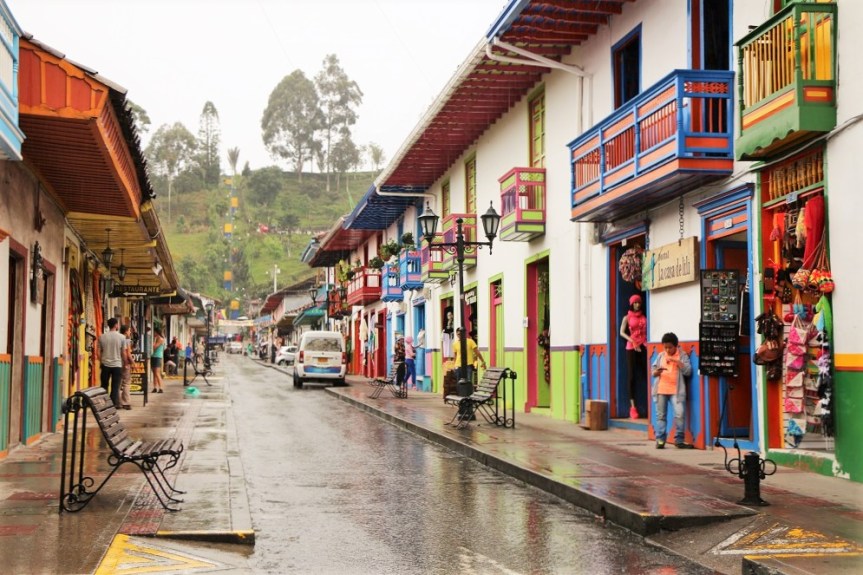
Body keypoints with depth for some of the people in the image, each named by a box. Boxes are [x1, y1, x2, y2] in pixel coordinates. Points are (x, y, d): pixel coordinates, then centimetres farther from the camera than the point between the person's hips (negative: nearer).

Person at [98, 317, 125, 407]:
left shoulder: (102, 337, 0)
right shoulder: (121, 337, -6)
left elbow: (99, 352, 3)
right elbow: (123, 353, -1)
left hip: (105, 365, 2)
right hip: (117, 365, -2)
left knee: (104, 386, 13)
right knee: (115, 388, 2)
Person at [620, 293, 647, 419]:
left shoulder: (644, 317, 15)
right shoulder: (627, 318, 9)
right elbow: (622, 332, 0)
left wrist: (646, 342, -9)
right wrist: (632, 341, -14)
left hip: (644, 347, 2)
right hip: (631, 348, -2)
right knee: (632, 376, -4)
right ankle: (632, 407, -5)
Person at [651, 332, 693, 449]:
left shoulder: (682, 356, 4)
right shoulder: (660, 355, 12)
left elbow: (688, 371, -5)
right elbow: (653, 372, 12)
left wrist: (676, 361, -13)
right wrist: (657, 372, -11)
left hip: (676, 391, -2)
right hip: (660, 390, 3)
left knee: (680, 414, -12)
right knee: (660, 415, 3)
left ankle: (679, 440, -3)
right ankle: (660, 440, 7)